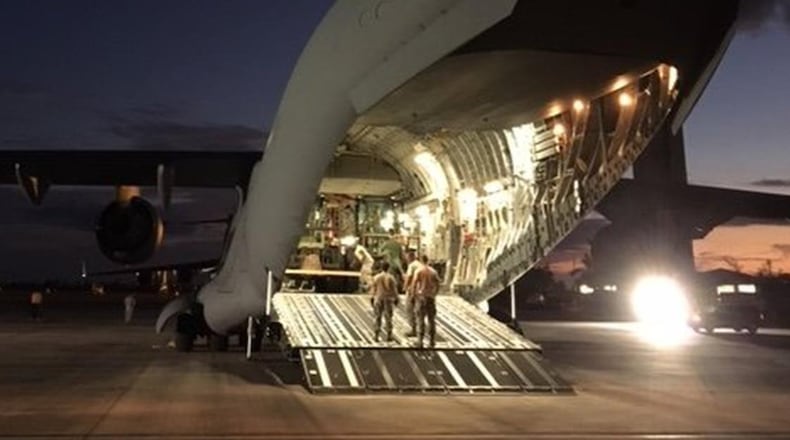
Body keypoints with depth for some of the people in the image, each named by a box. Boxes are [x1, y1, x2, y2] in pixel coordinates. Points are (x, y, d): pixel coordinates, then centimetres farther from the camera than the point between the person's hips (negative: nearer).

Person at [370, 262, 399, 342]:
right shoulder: (391, 277, -7)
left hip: (378, 299, 1)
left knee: (378, 317, 7)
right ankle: (389, 335, 8)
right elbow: (394, 289, -4)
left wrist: (372, 297, 12)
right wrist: (396, 298, 5)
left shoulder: (376, 277, -2)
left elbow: (374, 289, 3)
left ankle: (376, 335, 5)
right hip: (388, 299, -1)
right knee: (388, 317, 5)